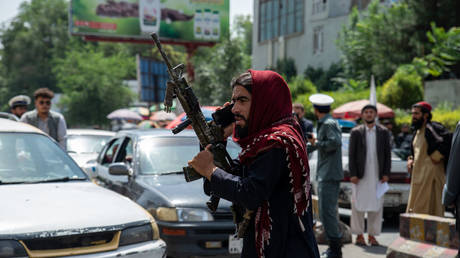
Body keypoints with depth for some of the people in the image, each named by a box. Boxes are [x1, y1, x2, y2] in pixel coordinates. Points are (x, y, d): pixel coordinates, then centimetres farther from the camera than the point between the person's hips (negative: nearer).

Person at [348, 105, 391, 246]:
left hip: (377, 175, 1)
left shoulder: (383, 132, 8)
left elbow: (387, 154, 7)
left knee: (376, 206, 2)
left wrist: (386, 173, -1)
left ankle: (372, 235, 10)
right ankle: (359, 235, 11)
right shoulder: (356, 132, 4)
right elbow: (351, 154, 1)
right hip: (360, 176, -1)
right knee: (358, 205, 0)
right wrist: (353, 174, -6)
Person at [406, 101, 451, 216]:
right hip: (418, 176, 10)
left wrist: (437, 156, -17)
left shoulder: (431, 128, -12)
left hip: (430, 175, -10)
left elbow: (448, 141, -27)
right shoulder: (417, 130, 17)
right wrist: (411, 159, 11)